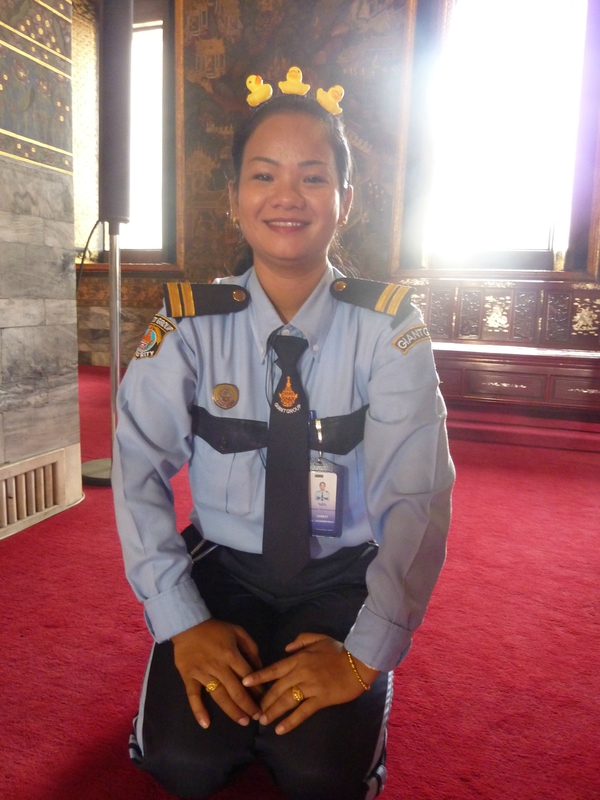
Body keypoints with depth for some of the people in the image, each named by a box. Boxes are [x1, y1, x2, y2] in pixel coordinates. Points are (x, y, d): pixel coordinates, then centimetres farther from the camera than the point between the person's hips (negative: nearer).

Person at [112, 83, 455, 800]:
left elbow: (416, 495, -16)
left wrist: (365, 652, -22)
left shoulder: (387, 325, -11)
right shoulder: (190, 322, -8)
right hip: (223, 567, 1)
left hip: (344, 575, 0)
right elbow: (139, 468, -10)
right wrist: (182, 622, -17)